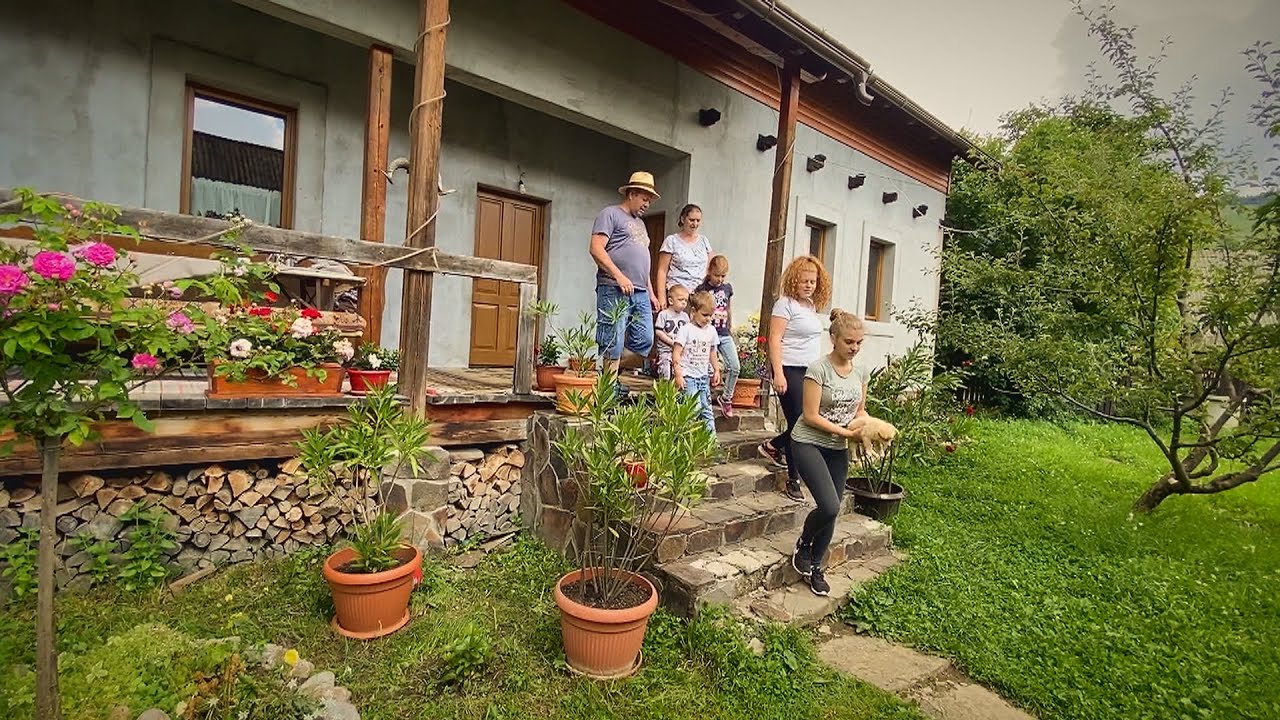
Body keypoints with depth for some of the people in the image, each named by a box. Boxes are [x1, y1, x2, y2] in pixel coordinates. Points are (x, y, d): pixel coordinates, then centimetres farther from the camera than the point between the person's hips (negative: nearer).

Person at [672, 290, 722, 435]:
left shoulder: (711, 331, 8)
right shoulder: (686, 330, -10)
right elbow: (676, 353, -12)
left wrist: (716, 370, 18)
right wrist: (678, 374, -17)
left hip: (704, 376, 6)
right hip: (688, 376, -6)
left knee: (706, 407, 9)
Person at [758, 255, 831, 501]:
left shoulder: (811, 305, 16)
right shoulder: (786, 303, -7)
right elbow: (775, 339, -13)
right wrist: (778, 374, -19)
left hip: (810, 372, 8)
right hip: (790, 371, -8)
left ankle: (772, 447, 29)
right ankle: (793, 479, 10)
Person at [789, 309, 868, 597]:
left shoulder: (860, 373, 4)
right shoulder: (819, 369, -16)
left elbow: (859, 410, 15)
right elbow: (811, 416, -17)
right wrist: (847, 432, -19)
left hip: (839, 450, 6)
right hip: (809, 444, -6)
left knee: (832, 512, 8)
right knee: (830, 506, -19)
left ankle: (815, 567, 28)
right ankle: (803, 544, 12)